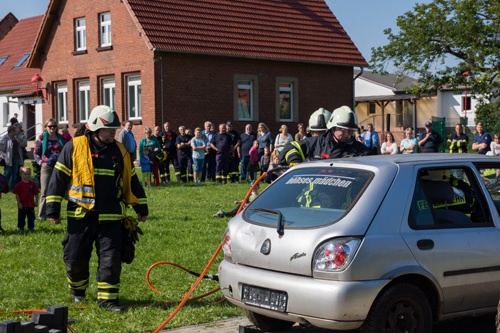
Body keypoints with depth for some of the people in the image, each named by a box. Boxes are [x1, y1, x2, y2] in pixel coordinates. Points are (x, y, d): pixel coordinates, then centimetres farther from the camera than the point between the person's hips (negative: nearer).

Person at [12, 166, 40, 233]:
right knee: (21, 217, 6)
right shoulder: (19, 184, -5)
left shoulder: (33, 184, 1)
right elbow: (17, 194, -4)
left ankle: (31, 227, 19)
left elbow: (36, 194, 6)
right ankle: (21, 228, 18)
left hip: (31, 204, 1)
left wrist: (36, 202, 3)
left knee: (31, 217, 7)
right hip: (22, 205, -1)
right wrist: (19, 202, -9)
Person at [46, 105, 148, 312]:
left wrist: (141, 207, 16)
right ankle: (77, 290, 33)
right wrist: (53, 208, -3)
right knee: (75, 258, 6)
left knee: (111, 258, -3)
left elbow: (131, 181, 15)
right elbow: (58, 177, -2)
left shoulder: (120, 151, 8)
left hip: (111, 217, 2)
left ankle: (107, 297, 8)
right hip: (80, 215, -2)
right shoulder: (74, 147, -4)